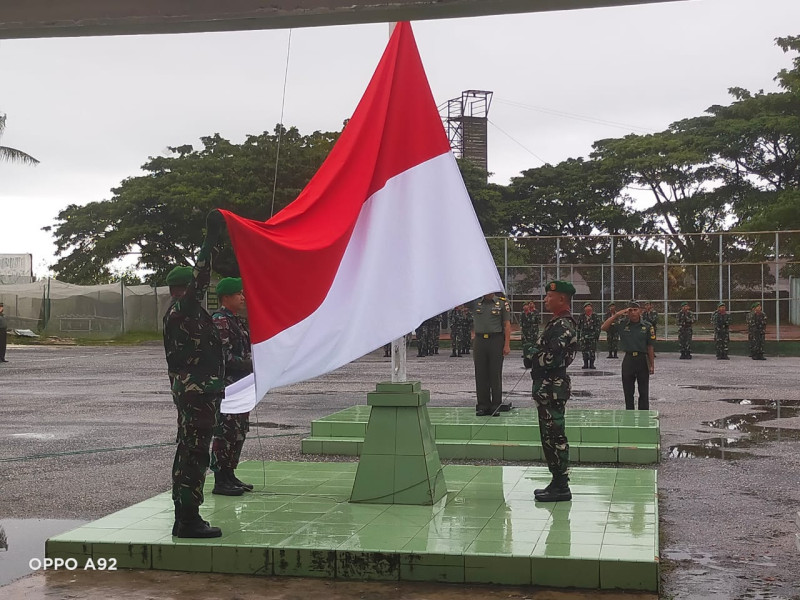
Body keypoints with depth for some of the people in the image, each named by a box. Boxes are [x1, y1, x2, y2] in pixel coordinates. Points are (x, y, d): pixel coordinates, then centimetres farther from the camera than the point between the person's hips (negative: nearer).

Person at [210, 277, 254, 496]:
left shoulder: (236, 320, 18)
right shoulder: (219, 321, -14)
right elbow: (224, 357, -21)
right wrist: (251, 364, -18)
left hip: (241, 385, 10)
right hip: (226, 385, -10)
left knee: (239, 432, 13)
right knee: (226, 432, -7)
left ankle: (229, 475, 23)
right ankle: (220, 481, -1)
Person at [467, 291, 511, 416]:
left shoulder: (502, 303, 2)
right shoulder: (475, 303, 9)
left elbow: (507, 325, 0)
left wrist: (507, 345, -6)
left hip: (496, 340, -2)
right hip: (480, 340, 3)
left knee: (496, 374, 0)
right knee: (481, 374, 4)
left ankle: (496, 406, 7)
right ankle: (483, 405, 11)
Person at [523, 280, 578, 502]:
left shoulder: (563, 325, -18)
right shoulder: (558, 323, 16)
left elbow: (552, 358, -25)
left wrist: (531, 353, -9)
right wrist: (533, 351, 1)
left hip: (552, 388, -11)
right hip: (548, 386, 11)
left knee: (555, 436, -5)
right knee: (550, 436, 15)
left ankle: (561, 488, 0)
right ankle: (558, 482, 23)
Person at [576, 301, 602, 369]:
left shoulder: (596, 317, 3)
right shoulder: (581, 317, 8)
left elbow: (598, 327, 2)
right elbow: (578, 327, 12)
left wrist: (597, 335, -6)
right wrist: (578, 337, 9)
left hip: (592, 336, -2)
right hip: (583, 336, 2)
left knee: (592, 351, -3)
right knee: (584, 350, 0)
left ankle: (591, 364, 5)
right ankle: (585, 364, 8)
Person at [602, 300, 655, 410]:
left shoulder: (647, 326, -1)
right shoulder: (622, 324, 0)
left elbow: (650, 347, 2)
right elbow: (604, 327, -9)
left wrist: (652, 365, 1)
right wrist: (617, 315, -14)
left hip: (642, 360, -1)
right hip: (628, 360, 1)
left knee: (644, 392, 4)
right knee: (628, 392, 8)